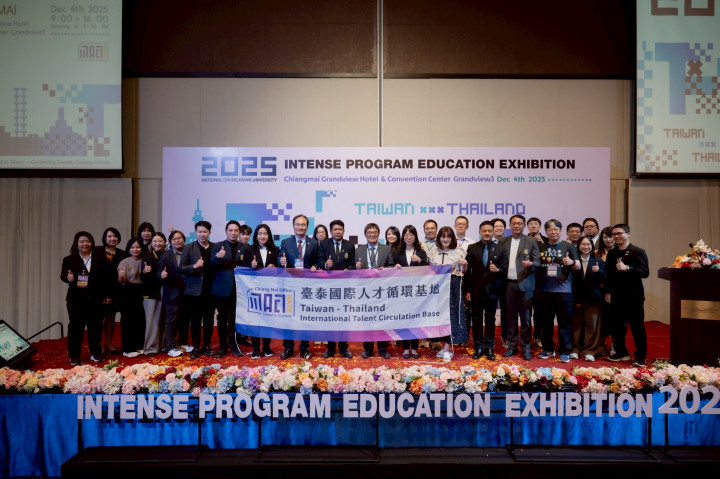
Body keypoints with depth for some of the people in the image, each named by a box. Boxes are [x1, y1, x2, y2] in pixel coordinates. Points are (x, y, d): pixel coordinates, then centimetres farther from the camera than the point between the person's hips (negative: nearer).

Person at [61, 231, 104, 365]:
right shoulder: (69, 260, 5)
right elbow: (63, 274, -8)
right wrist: (68, 278, -31)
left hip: (95, 299, 2)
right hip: (76, 299, -1)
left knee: (95, 326, 6)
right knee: (76, 326, 0)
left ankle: (96, 353, 19)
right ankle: (74, 356, 10)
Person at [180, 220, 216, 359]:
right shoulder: (189, 248, 3)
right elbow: (182, 268, -3)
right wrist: (194, 266, -19)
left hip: (210, 290, 1)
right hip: (194, 290, -1)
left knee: (209, 320, 8)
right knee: (195, 320, 5)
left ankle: (206, 346, 20)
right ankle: (196, 347, 16)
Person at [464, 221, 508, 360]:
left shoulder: (500, 249, 4)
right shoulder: (472, 248, 3)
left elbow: (505, 268, 3)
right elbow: (467, 270, 1)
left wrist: (497, 270, -21)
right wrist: (467, 290, -2)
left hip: (492, 290, 0)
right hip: (476, 290, 0)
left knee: (490, 320, 8)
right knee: (476, 319, 7)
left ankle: (489, 348, 18)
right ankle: (478, 347, 18)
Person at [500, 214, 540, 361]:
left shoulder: (531, 242, 3)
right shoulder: (504, 242, 11)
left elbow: (538, 262, 0)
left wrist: (530, 264, -21)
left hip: (525, 284, -2)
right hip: (508, 284, 3)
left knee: (525, 318, 2)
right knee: (510, 317, 9)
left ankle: (526, 348, 12)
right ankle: (512, 346, 19)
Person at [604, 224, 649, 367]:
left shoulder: (638, 252, -4)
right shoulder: (611, 253, 11)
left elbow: (645, 273, -12)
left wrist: (627, 268, -23)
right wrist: (607, 292, 9)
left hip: (634, 296, -5)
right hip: (617, 295, 5)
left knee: (637, 326, 2)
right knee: (617, 326, 9)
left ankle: (640, 356, 11)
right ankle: (621, 353, 23)